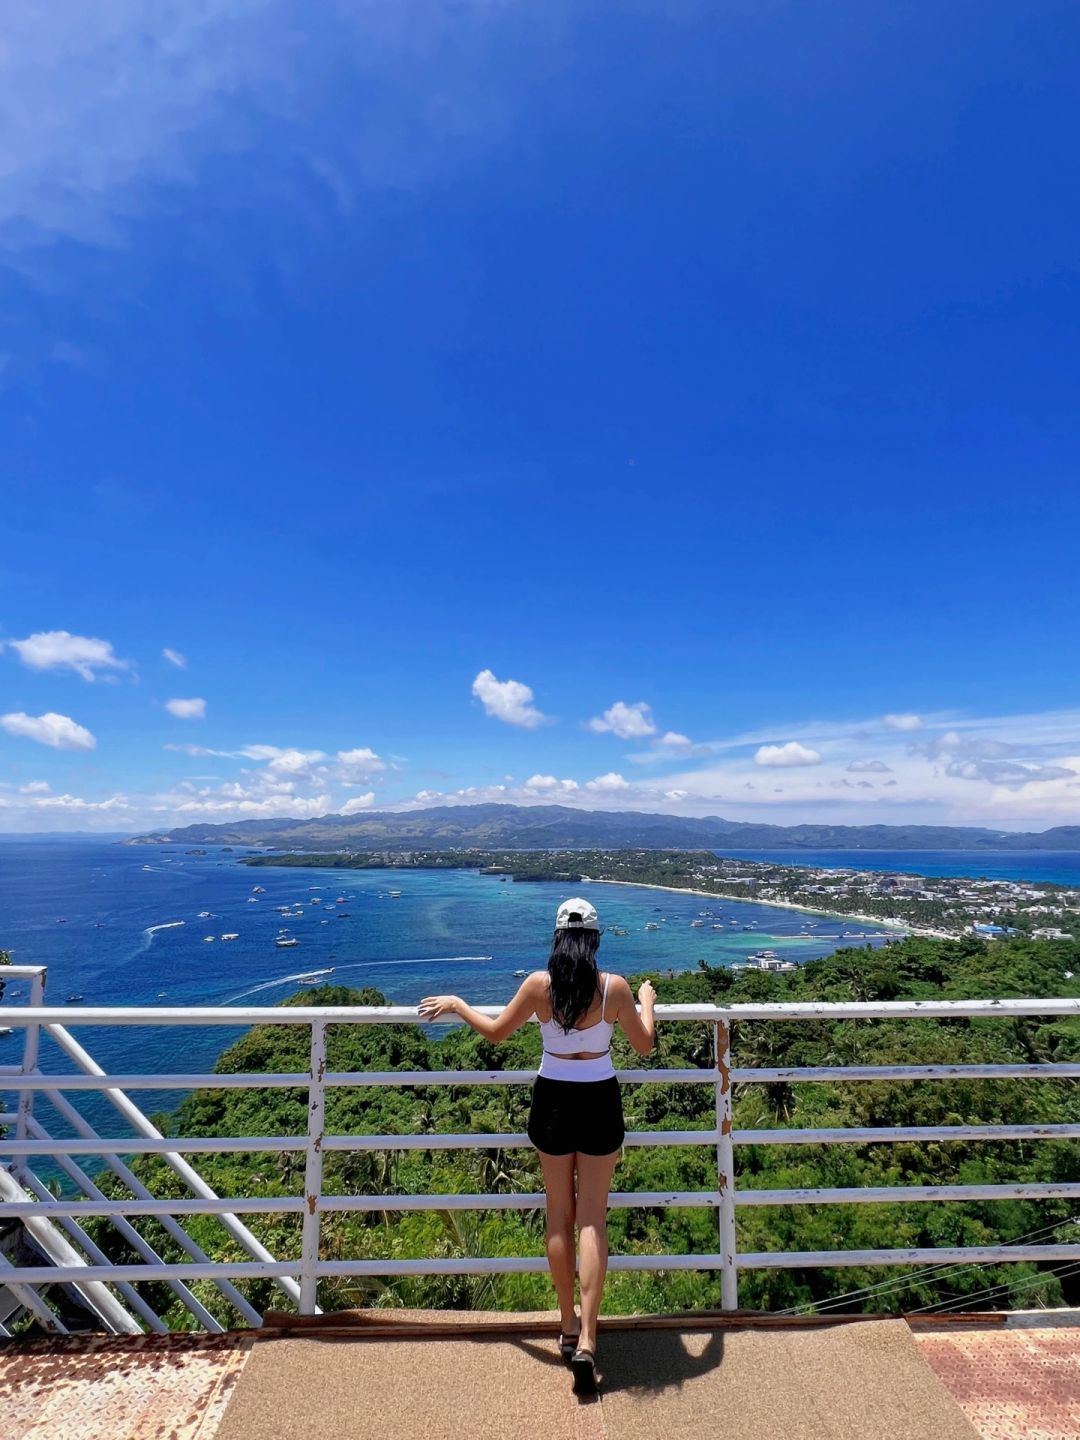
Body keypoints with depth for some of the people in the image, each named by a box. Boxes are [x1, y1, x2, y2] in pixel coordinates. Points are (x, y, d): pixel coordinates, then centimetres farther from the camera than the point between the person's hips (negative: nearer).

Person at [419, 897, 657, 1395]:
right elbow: (644, 1045, 0)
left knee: (559, 1217, 18)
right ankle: (586, 1339, 6)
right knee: (592, 1219, 10)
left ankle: (568, 1327, 31)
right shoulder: (614, 986, -13)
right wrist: (647, 1000, 17)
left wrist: (455, 1004, 13)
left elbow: (495, 1032, -1)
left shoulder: (539, 984, -12)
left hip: (553, 1100, 1)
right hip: (599, 1102, -1)